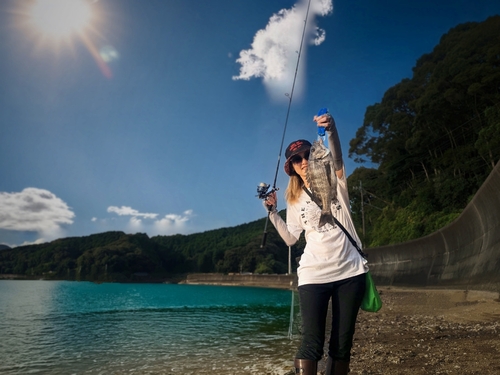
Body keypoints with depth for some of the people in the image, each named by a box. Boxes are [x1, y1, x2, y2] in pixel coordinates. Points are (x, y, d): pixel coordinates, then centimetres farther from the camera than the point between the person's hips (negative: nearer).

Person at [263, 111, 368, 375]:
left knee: (342, 344, 9)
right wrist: (272, 212, -5)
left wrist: (331, 130, -36)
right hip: (314, 275, 0)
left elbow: (337, 159, -18)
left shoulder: (335, 182, 5)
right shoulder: (295, 199, 10)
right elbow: (291, 239, 5)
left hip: (350, 271, 0)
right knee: (312, 344, -4)